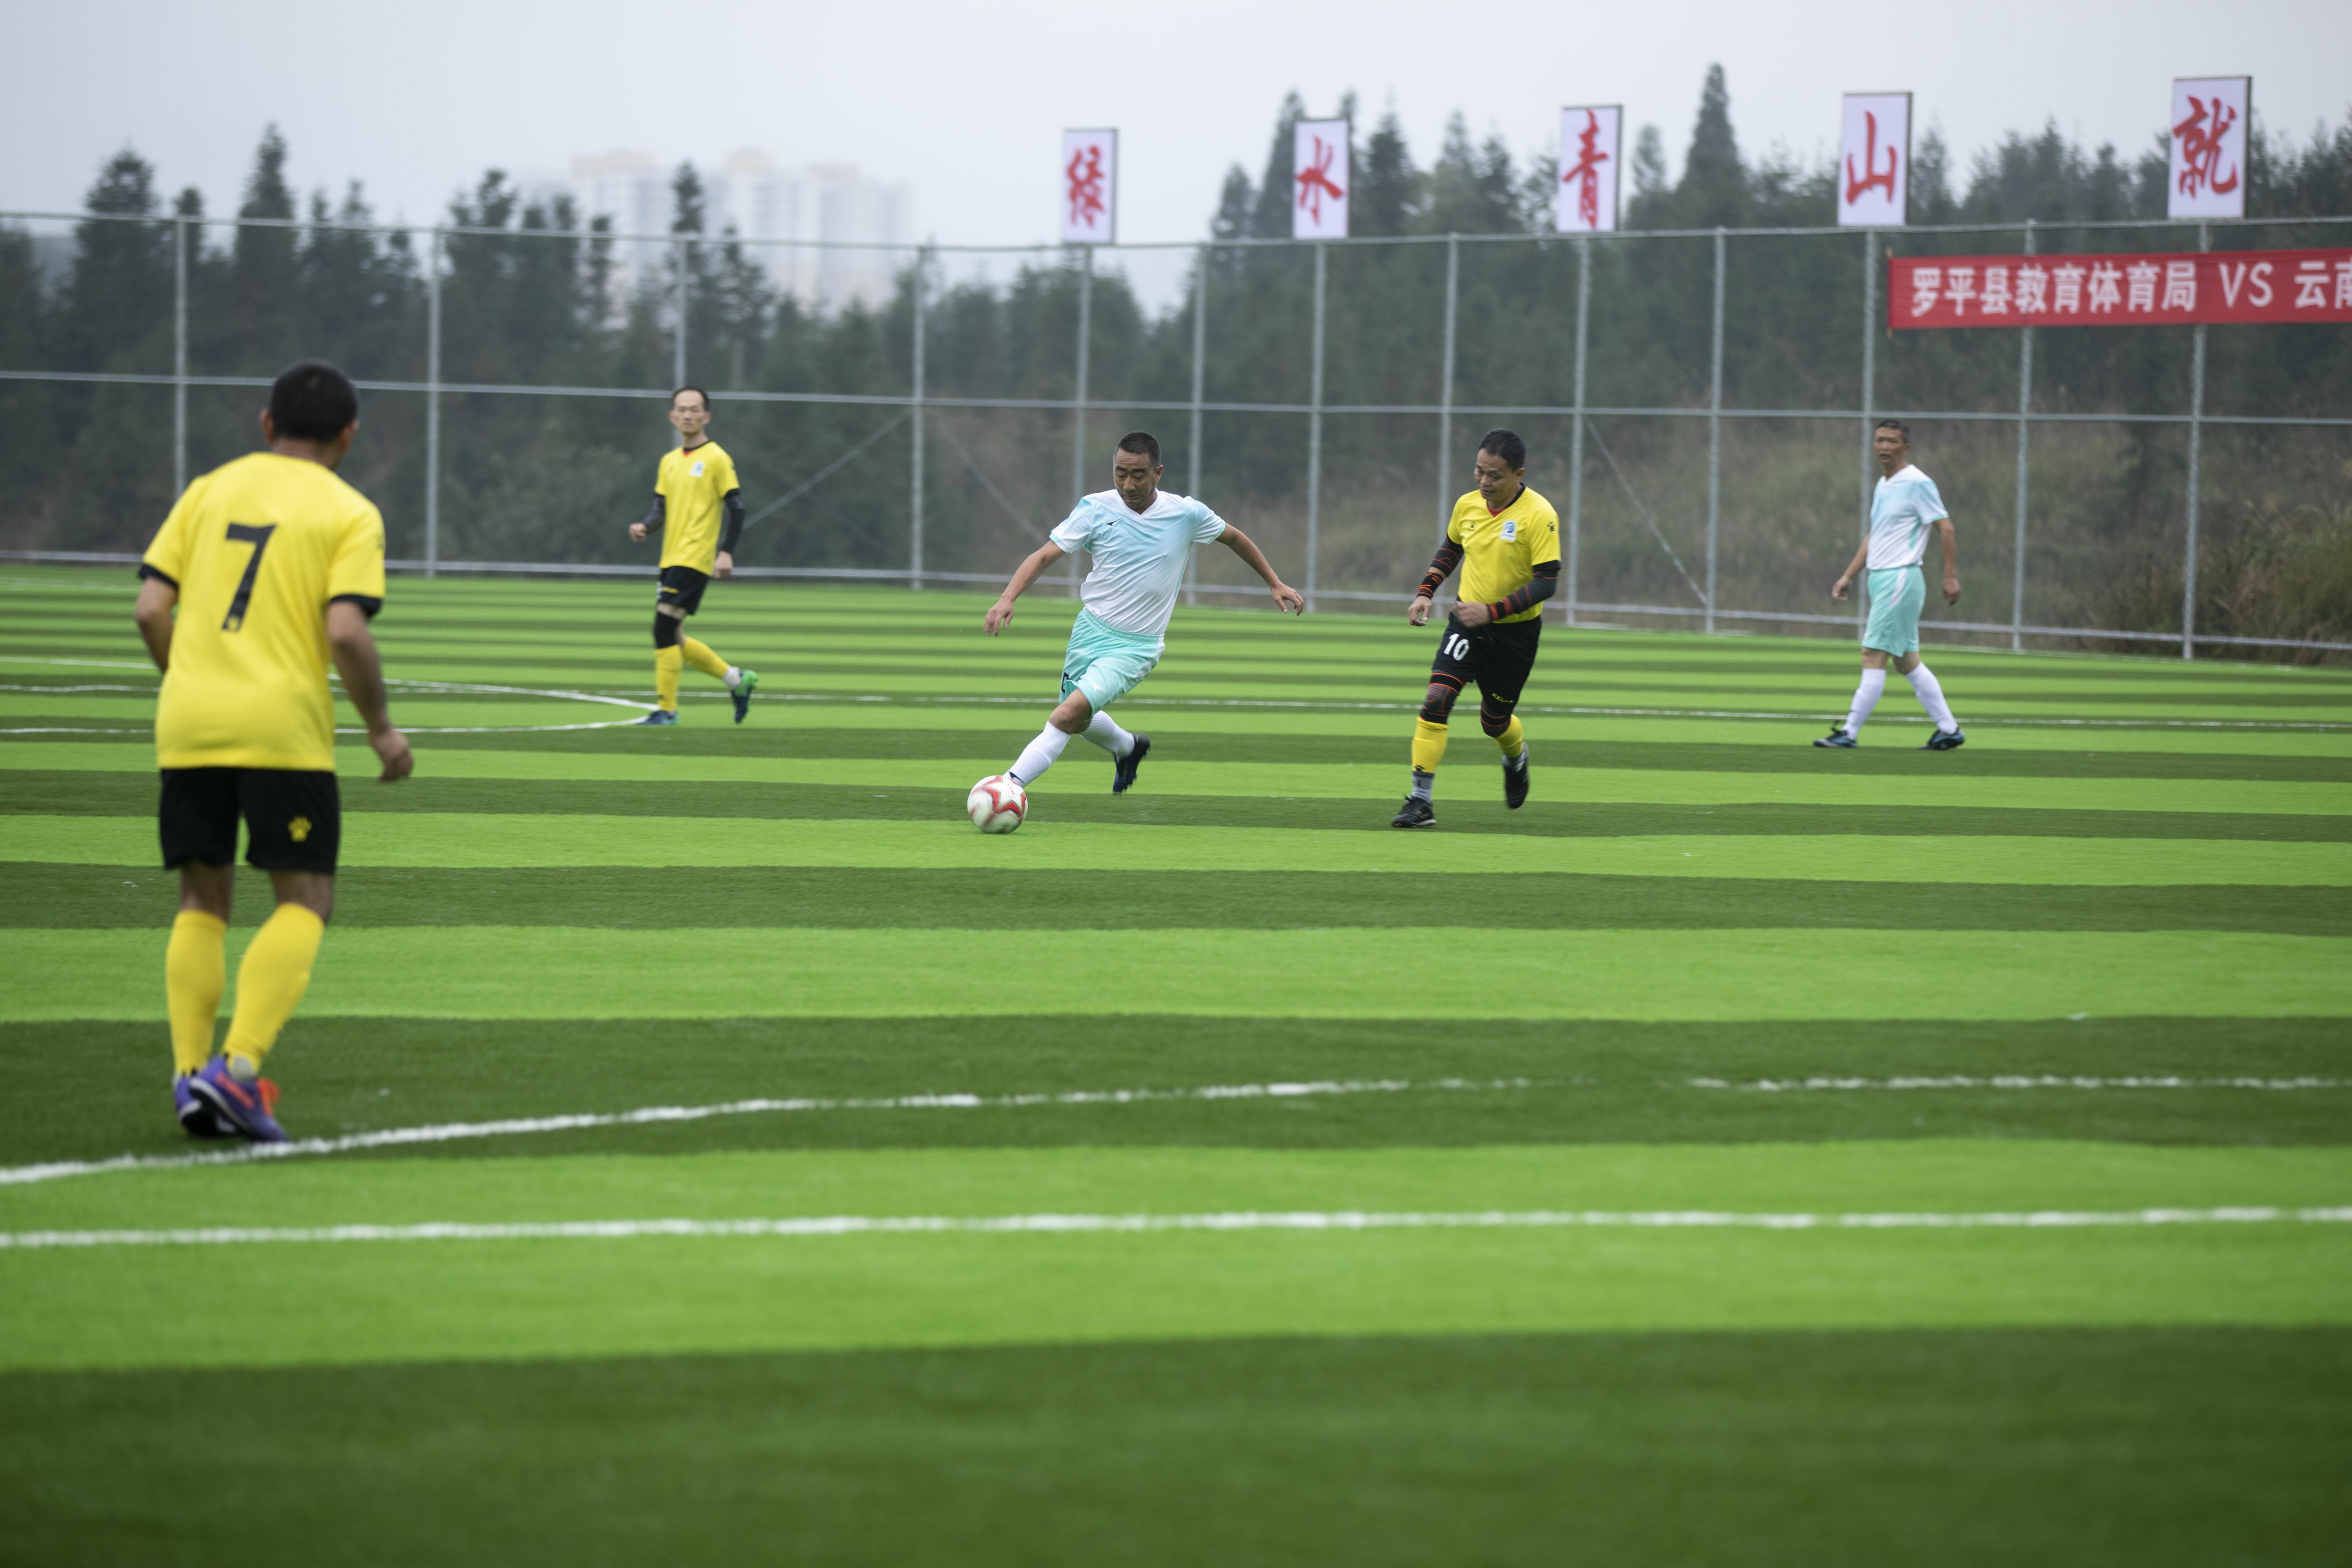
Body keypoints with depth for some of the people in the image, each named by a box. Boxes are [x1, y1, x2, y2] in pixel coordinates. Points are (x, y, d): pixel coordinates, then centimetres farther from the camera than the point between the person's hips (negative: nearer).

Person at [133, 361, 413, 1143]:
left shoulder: (209, 491, 12)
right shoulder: (349, 514, 1)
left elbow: (151, 609, 6)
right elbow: (346, 631, -11)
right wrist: (381, 729, 1)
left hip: (188, 725, 4)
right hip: (283, 726, -4)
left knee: (203, 902, 14)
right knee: (304, 900, 4)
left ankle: (190, 1072, 4)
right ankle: (239, 1066, -14)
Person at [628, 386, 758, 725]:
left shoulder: (717, 459, -4)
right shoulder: (669, 462, 17)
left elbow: (736, 509, -6)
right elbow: (662, 509, 16)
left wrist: (726, 552, -16)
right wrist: (644, 526, -6)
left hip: (695, 560, -8)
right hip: (671, 558, 8)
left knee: (665, 629, -14)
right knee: (673, 639, 8)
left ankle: (666, 709, -8)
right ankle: (737, 680, 22)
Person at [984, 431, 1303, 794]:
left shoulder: (1186, 514, -10)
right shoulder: (1095, 509, -10)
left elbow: (1233, 537, 10)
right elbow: (1044, 556, -14)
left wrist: (1274, 583, 17)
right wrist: (1008, 598, -30)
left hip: (1137, 646, -3)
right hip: (1090, 630, 3)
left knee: (1071, 712, -23)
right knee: (1080, 722, 20)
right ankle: (1128, 748, 52)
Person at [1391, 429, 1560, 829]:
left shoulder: (1538, 515, -18)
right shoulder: (1468, 505, -2)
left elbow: (1547, 582, -20)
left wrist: (1492, 611, -26)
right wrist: (1426, 593, 7)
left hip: (1516, 632, -3)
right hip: (1467, 621, 3)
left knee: (1495, 722, 11)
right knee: (1436, 700, -17)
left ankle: (1516, 757, 50)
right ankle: (1421, 801, -15)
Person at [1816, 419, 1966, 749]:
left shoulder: (1918, 484, -10)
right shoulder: (1882, 486, 16)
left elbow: (1945, 529, -11)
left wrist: (1951, 576, -15)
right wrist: (1848, 576, 20)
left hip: (1901, 578, -9)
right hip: (1881, 579, 9)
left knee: (1874, 656, -10)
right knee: (1907, 661, 10)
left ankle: (1850, 732, -9)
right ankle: (1948, 729, 15)